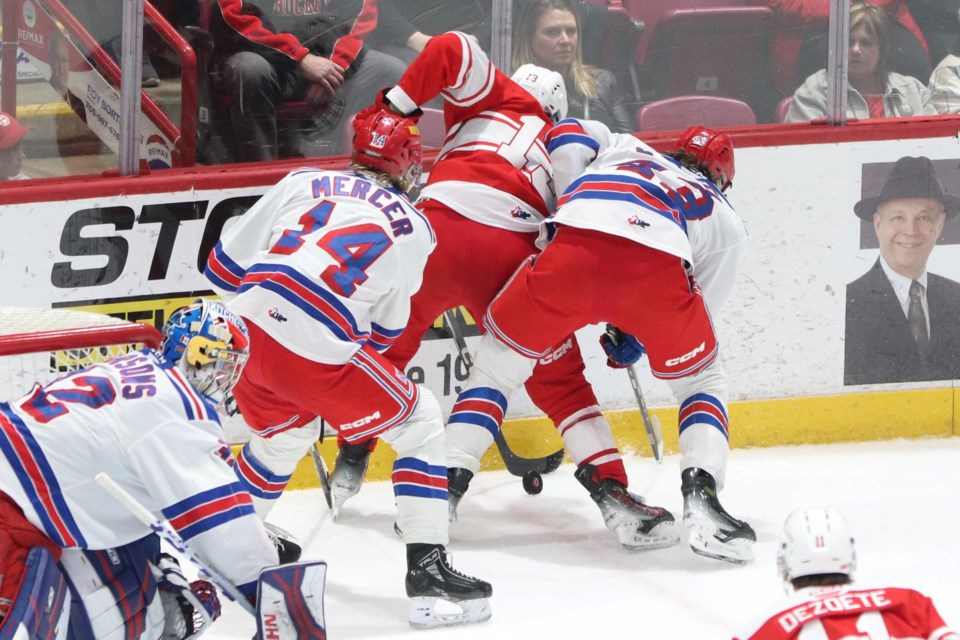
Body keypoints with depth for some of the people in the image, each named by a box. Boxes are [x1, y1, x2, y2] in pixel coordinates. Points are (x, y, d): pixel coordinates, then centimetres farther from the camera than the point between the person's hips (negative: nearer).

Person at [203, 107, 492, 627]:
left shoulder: (304, 183, 19)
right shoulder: (413, 229, 15)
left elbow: (227, 264, 19)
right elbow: (385, 331, 20)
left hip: (249, 333, 5)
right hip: (321, 352, -5)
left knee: (285, 431, 34)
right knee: (419, 423, 13)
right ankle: (426, 566, 3)